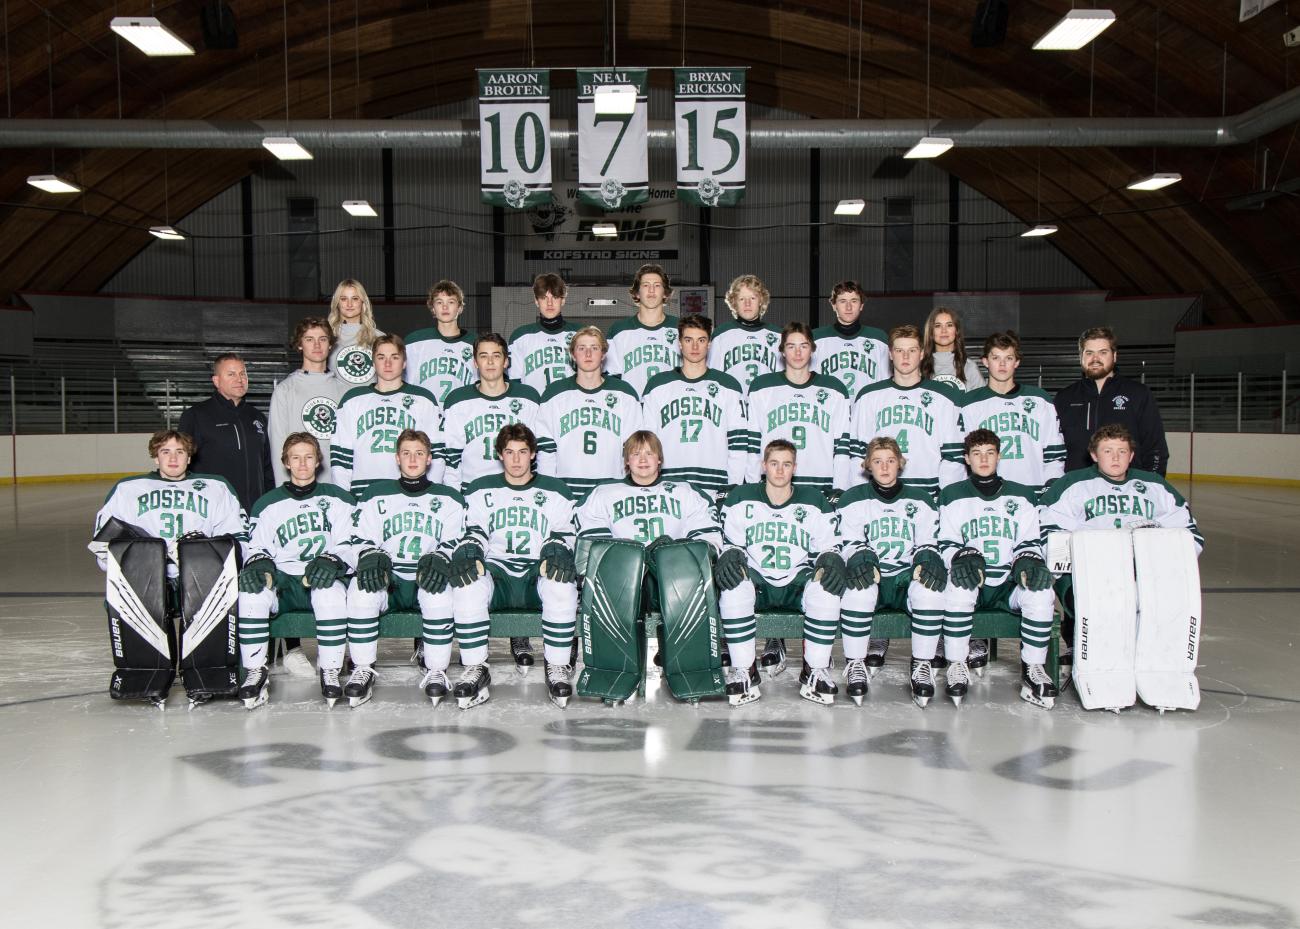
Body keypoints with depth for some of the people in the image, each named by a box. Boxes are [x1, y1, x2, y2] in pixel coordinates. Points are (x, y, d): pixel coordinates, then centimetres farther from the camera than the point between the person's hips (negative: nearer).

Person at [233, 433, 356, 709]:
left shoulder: (338, 498, 11)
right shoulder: (268, 504, 16)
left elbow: (350, 544, 3)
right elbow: (256, 547, 11)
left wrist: (331, 561, -18)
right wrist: (258, 562, -13)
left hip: (324, 580, -2)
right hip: (282, 581, 2)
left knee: (331, 592, -37)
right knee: (252, 592, -31)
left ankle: (330, 672, -24)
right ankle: (255, 672, -19)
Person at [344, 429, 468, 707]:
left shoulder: (448, 499, 14)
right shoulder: (375, 495, 15)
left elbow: (456, 542, 4)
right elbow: (361, 540, 9)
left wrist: (439, 558, -19)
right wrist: (372, 557, -15)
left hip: (427, 580, -1)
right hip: (387, 580, 1)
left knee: (440, 592, -36)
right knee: (360, 589, -32)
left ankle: (436, 672, -23)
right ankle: (363, 671, -20)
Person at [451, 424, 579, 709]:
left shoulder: (555, 492, 16)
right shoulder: (480, 491, 18)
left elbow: (563, 538, 12)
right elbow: (474, 534, 12)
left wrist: (555, 555, -12)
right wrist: (469, 555, -12)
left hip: (538, 574, 0)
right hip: (496, 572, 1)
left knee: (563, 585, -36)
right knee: (466, 586, -34)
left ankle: (558, 668, -23)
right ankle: (476, 670, -23)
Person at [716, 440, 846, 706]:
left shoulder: (813, 501, 7)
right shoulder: (741, 499, 6)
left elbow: (828, 546, 10)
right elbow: (730, 542, 8)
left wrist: (831, 561, -13)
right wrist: (729, 557, -16)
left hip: (797, 583, 1)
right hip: (756, 581, 0)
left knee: (827, 590, -32)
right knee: (733, 589, -34)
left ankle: (815, 673, -16)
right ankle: (744, 672, -22)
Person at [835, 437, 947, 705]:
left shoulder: (921, 501, 15)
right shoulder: (853, 500, 9)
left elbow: (928, 544, 9)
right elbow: (850, 543, 0)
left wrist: (927, 560, -17)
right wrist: (861, 558, -25)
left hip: (907, 578, 1)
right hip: (870, 578, -1)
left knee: (931, 587, -33)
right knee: (858, 586, -37)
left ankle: (922, 665, -19)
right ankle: (855, 664, -21)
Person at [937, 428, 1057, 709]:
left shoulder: (1022, 496, 15)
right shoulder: (953, 496, 11)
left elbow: (1029, 542, 11)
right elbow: (946, 544, 4)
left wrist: (1028, 560, -14)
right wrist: (962, 557, -20)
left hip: (1008, 584, 1)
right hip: (971, 583, -1)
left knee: (1041, 591, -30)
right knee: (958, 587, -36)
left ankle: (1033, 670, -17)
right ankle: (957, 666, -22)